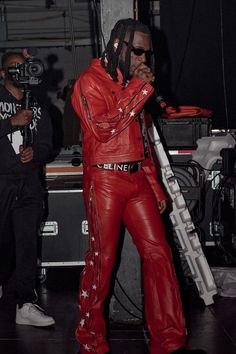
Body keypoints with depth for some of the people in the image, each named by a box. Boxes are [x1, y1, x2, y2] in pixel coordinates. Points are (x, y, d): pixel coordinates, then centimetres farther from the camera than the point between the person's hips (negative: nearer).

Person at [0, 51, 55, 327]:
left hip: (29, 183, 3)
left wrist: (35, 153, -5)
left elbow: (46, 144, 16)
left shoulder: (37, 107, 17)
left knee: (27, 242, -5)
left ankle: (25, 304, -6)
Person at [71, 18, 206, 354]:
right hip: (105, 179, -7)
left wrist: (155, 186, 18)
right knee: (102, 259, 0)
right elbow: (102, 129, -20)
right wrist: (138, 89, -15)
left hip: (137, 180, 7)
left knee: (158, 253, 1)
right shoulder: (91, 81, -4)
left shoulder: (133, 81, 18)